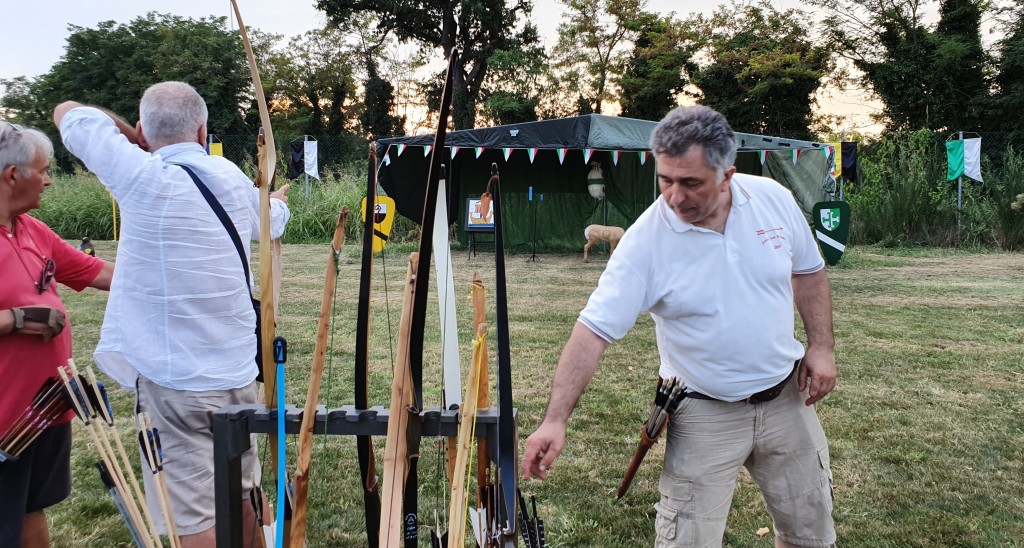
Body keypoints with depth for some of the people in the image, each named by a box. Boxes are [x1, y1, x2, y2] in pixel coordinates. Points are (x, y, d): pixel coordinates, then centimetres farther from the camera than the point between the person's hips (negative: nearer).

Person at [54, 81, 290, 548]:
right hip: (237, 373, 6)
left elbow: (67, 112, 1)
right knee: (243, 496, 21)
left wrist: (141, 142, 13)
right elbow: (272, 220, 26)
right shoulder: (232, 178, 3)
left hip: (176, 382, -6)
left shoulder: (144, 177, -13)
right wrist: (278, 201, 49)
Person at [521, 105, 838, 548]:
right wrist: (555, 419, -30)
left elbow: (808, 273, 8)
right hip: (705, 418, -3)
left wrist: (821, 346, -2)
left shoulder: (774, 199, -9)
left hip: (786, 399, 4)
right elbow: (594, 330, -23)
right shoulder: (646, 240, -20)